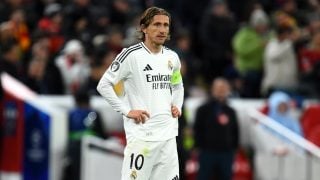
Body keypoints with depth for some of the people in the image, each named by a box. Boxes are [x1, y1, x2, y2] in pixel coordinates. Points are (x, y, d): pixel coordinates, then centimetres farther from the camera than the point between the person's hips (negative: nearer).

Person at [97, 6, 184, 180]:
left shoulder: (172, 57, 12)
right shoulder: (131, 55, -8)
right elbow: (103, 85, -8)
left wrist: (177, 107, 12)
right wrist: (127, 111, -12)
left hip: (168, 135, 6)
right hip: (141, 136, -6)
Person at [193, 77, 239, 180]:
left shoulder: (230, 112, 14)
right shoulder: (203, 110, 2)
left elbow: (235, 132, 18)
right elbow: (197, 129, -1)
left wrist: (234, 148, 10)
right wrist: (198, 147, -7)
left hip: (226, 153, 4)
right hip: (207, 152, -4)